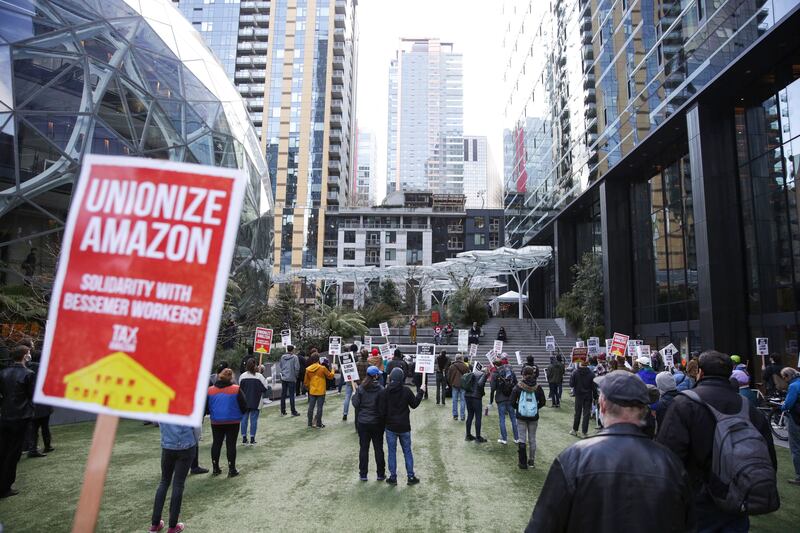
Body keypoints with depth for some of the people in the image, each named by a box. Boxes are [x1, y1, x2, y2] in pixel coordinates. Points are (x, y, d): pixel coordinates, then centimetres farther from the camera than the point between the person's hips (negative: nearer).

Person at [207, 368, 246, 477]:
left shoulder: (210, 390, -4)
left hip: (216, 422, 3)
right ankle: (232, 470, 7)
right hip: (233, 422, -2)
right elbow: (244, 406, -7)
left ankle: (215, 468, 22)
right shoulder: (236, 389, -11)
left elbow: (206, 408, 3)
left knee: (216, 444, 15)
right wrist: (239, 414, 13)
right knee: (231, 444, 4)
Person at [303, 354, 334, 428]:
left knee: (311, 407, 12)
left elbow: (306, 381, 7)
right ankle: (318, 424, 8)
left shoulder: (308, 369, -1)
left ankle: (310, 423, 20)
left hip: (312, 391, 4)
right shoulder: (322, 368, -13)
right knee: (319, 407, 3)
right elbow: (330, 376, -2)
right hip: (321, 391, -4)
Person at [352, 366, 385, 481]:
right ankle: (381, 474, 18)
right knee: (378, 448, 10)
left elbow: (356, 404, -6)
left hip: (363, 422, 1)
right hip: (377, 423, -1)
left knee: (363, 448, 10)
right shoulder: (380, 389, -13)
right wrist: (383, 418, 4)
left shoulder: (360, 388, -6)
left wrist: (354, 395, 12)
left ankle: (363, 474, 14)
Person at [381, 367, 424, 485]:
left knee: (391, 452, 10)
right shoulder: (406, 391, -12)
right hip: (404, 427, 0)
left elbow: (382, 410, -8)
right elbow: (414, 404, 1)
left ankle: (393, 477, 14)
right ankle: (411, 477, 17)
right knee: (407, 451, 12)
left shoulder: (386, 391, -12)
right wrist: (420, 392, 13)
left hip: (390, 427, 0)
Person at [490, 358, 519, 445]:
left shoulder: (495, 374, -9)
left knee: (502, 419, 5)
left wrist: (491, 401, -2)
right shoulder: (511, 371, 3)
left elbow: (492, 388, -10)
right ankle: (516, 438, 17)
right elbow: (516, 385, 7)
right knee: (513, 418, 12)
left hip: (500, 399, -4)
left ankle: (504, 439, 8)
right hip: (511, 399, 4)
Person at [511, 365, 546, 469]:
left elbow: (512, 402, -8)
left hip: (521, 417, -1)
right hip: (534, 417, 1)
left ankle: (523, 463, 6)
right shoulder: (537, 387, -5)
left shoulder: (518, 387, -9)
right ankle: (531, 460, 24)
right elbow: (543, 402, 1)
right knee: (532, 439, 14)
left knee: (522, 439, 6)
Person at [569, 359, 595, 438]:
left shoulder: (575, 372, -10)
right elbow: (593, 386, -9)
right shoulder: (590, 374, -12)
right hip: (588, 396, -1)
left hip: (578, 395, 1)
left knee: (577, 413, 14)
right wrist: (594, 396, 0)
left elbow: (571, 384, -9)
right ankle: (584, 432, 6)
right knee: (586, 414, 5)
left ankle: (574, 430, 23)